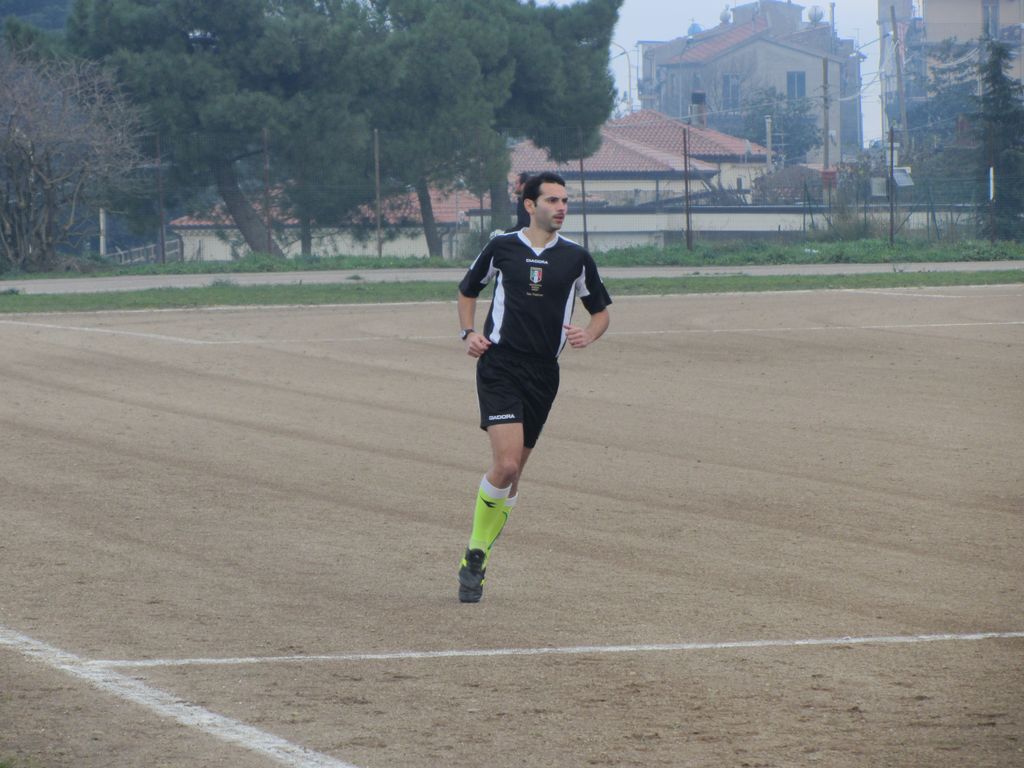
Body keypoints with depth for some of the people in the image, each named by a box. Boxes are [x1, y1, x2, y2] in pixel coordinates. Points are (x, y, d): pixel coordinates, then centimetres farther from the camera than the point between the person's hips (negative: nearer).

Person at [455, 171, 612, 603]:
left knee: (512, 473, 6)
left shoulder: (576, 258, 6)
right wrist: (469, 333, 1)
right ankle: (475, 553, -3)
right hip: (499, 367, -3)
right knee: (506, 464, -20)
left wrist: (587, 336, -5)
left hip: (543, 373, 3)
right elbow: (468, 291, 18)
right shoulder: (502, 248, 3)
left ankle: (476, 562, 18)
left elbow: (601, 310, 17)